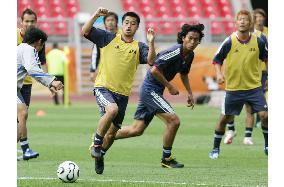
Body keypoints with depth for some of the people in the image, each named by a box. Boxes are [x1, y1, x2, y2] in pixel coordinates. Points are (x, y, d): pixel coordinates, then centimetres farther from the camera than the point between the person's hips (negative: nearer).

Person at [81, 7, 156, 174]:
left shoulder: (139, 47, 6)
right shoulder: (108, 38, 4)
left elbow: (151, 61, -11)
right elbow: (85, 32, -1)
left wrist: (151, 43, -24)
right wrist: (96, 15, -13)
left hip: (123, 93, 3)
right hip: (103, 87, -3)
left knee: (113, 130, 8)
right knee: (112, 109, -34)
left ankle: (99, 155, 32)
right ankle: (97, 142, -17)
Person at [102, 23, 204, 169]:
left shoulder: (189, 55, 7)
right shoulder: (174, 52, -22)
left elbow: (184, 74, 26)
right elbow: (155, 70, -26)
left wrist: (190, 94, 19)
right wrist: (169, 86, -18)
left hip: (153, 91, 9)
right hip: (150, 89, -9)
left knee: (137, 130, 12)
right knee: (174, 121, -16)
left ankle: (107, 137, 27)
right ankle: (166, 159, -3)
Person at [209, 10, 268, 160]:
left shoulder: (258, 42, -5)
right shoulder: (229, 42, -10)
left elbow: (266, 58, 13)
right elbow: (217, 60, 0)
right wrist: (219, 73, -15)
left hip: (254, 87, 1)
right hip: (233, 87, -1)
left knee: (264, 115, -10)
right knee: (225, 118, 4)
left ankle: (267, 146, 10)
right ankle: (215, 148, 20)